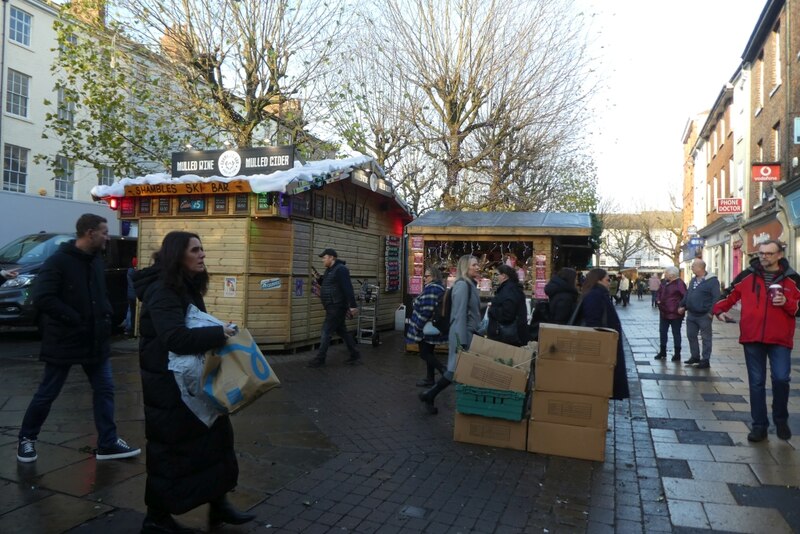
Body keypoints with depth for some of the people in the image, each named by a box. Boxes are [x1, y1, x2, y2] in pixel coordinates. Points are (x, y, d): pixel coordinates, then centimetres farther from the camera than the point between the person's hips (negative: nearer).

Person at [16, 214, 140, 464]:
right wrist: (75, 319, -23)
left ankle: (108, 444, 15)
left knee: (105, 390, 7)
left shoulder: (96, 260, 8)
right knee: (47, 394, 9)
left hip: (96, 339, 7)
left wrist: (105, 316, 3)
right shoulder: (59, 261, -15)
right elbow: (42, 297, -23)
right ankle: (26, 439, 31)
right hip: (64, 341, -7)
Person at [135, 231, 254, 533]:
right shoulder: (162, 291, -20)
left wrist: (217, 332, 1)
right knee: (170, 448, 3)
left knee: (214, 435, 13)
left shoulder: (188, 287, 10)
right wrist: (218, 334, -25)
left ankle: (218, 504, 27)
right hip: (167, 385, -10)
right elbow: (176, 337, -32)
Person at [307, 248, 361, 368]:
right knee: (342, 331, 14)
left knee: (326, 332, -5)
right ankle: (355, 355, 21)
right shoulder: (329, 270, 14)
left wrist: (353, 306, -27)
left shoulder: (340, 269, -16)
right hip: (332, 307, 10)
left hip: (337, 307, -10)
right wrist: (319, 279, 4)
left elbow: (348, 288, -22)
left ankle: (319, 359, 3)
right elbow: (327, 285, 24)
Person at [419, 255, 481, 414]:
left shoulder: (470, 284, 13)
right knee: (459, 370, -3)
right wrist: (461, 342, -23)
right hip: (463, 333, -9)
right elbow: (460, 314, -20)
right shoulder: (462, 285, -16)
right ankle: (429, 395, 9)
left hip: (470, 333, 9)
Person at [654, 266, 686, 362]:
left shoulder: (679, 284, -16)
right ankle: (662, 352, 26)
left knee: (676, 333, 4)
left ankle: (677, 354, 14)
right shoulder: (665, 283, 10)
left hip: (675, 314, -8)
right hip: (663, 313, 8)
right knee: (662, 332, 14)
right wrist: (658, 300, 4)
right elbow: (659, 292, 21)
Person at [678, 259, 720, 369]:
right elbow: (687, 294, 21)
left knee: (706, 338, 3)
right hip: (691, 314, 8)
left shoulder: (712, 280, -12)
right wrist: (682, 306, 16)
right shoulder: (693, 280, 13)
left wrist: (711, 311, -23)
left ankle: (705, 360, 9)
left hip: (704, 315, -8)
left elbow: (716, 297, -17)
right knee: (691, 336, 13)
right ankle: (695, 356, 26)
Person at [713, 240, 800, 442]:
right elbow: (729, 294, 12)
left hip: (780, 339, -1)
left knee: (781, 379, -9)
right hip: (752, 338, 1)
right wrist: (719, 310, -4)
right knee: (756, 383, 6)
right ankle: (759, 425, 17)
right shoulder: (747, 276, 5)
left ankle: (781, 420, 18)